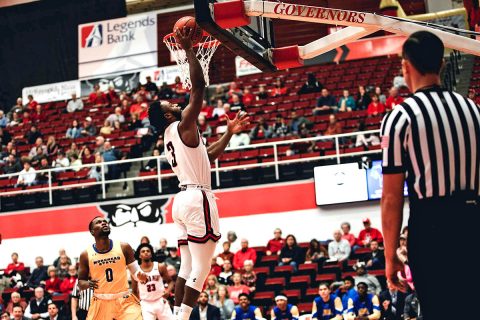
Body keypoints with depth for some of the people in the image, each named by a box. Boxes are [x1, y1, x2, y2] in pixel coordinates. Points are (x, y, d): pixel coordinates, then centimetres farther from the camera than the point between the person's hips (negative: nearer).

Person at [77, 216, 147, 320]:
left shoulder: (123, 247, -2)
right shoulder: (86, 254, -1)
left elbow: (135, 272, 8)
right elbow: (80, 283, 7)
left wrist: (141, 276, -16)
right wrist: (88, 283, -17)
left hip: (124, 300, -1)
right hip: (100, 303, 1)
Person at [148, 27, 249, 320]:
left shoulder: (171, 137, 20)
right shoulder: (183, 126, -7)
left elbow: (208, 155, 31)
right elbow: (199, 86, -14)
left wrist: (229, 133, 32)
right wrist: (188, 50, -10)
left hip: (184, 199, 10)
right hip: (198, 199, -10)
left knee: (187, 268, 8)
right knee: (201, 268, -9)